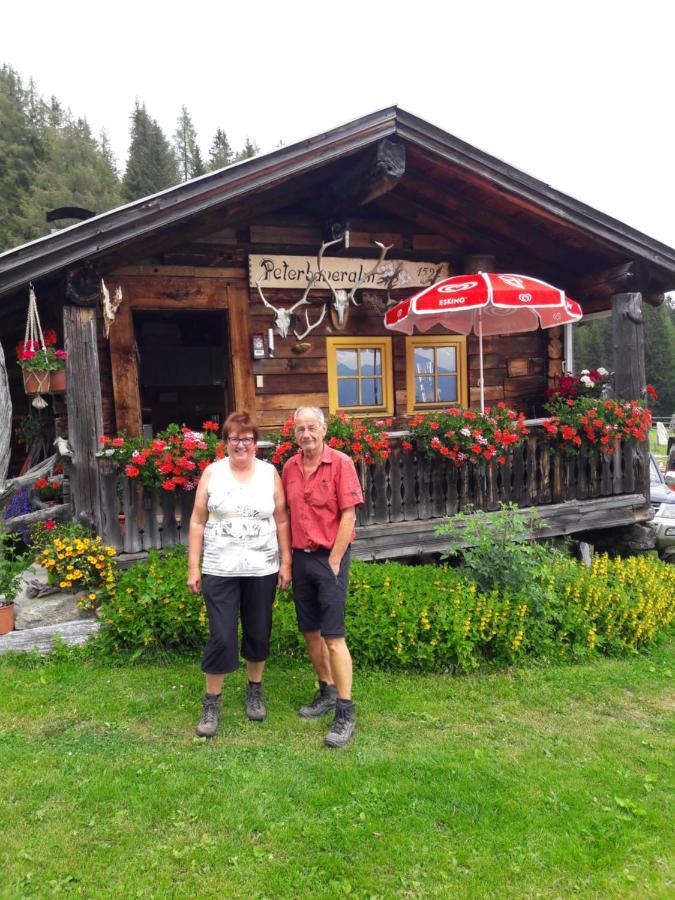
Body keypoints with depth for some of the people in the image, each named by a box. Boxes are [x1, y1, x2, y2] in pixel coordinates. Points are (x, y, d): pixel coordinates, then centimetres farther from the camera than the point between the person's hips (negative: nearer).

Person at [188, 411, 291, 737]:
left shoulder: (269, 473, 2)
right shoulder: (212, 473, 0)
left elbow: (282, 521, 4)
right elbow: (197, 522, 1)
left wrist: (286, 562, 0)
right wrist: (193, 567, -2)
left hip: (262, 570, 1)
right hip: (220, 571, -1)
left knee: (258, 633, 12)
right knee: (221, 637, -1)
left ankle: (255, 692, 34)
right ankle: (211, 704, 18)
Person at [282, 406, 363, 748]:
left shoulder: (340, 463, -10)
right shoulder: (289, 467, 6)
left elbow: (348, 516, -12)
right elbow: (287, 515, 12)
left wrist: (333, 561, -12)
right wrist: (288, 559, 7)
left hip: (330, 557, -6)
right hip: (300, 557, 6)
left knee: (333, 637, -5)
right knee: (310, 631, 14)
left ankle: (346, 711, 6)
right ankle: (327, 691, 33)